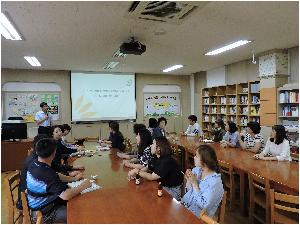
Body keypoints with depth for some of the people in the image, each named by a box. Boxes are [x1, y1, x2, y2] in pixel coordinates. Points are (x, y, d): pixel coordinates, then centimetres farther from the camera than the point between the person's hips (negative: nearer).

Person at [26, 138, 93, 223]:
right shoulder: (47, 174, -34)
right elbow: (65, 195, -39)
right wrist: (82, 186, -23)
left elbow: (56, 176, 11)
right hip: (43, 213, -9)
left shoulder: (34, 164, -4)